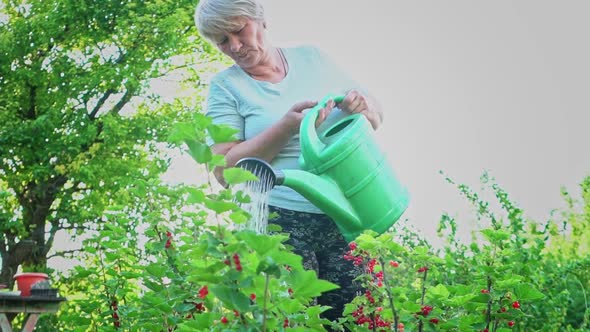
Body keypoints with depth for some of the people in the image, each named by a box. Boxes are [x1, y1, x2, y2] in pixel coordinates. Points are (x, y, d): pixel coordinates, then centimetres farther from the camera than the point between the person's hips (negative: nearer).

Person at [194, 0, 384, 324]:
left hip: (342, 220, 3)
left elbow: (375, 117, 18)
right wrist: (288, 127, -16)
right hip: (279, 221, -3)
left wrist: (361, 105, -7)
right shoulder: (226, 85, 3)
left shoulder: (312, 57, 11)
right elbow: (224, 170, -6)